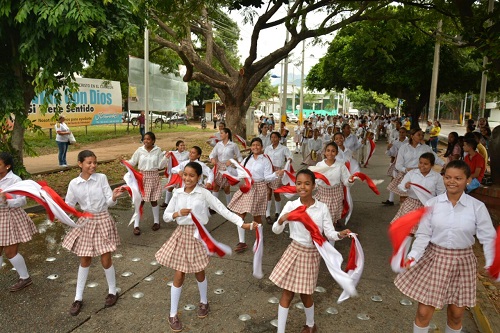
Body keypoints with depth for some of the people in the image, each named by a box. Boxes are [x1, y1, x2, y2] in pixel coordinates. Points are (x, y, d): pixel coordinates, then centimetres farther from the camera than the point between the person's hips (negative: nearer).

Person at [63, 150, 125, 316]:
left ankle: (112, 292, 28)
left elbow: (109, 202, -9)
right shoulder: (74, 183, -3)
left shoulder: (101, 178, -9)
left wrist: (114, 197, -30)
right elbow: (69, 206, 4)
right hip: (85, 222, 2)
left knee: (106, 260, 5)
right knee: (84, 260, 13)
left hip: (102, 220, -2)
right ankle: (78, 298, 29)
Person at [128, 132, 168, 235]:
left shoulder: (158, 150, -5)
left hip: (153, 177, 0)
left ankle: (156, 222, 29)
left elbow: (160, 165, -4)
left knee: (154, 200, 12)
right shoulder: (140, 150, -4)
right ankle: (136, 225, 8)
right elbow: (132, 162, 2)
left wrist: (165, 157, -18)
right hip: (142, 176, 0)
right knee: (140, 200, 1)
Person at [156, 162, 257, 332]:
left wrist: (242, 224, -20)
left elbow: (223, 210, -13)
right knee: (179, 275, 7)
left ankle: (203, 302, 44)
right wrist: (178, 213, -19)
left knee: (199, 272, 15)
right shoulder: (177, 193, -2)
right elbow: (166, 216, 2)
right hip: (182, 234, 2)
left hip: (198, 235, -1)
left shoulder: (204, 193, -11)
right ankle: (173, 315, 24)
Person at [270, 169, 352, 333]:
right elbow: (276, 230, -9)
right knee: (287, 293, 9)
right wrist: (281, 220, -30)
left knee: (305, 294, 13)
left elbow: (329, 233, -10)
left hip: (311, 254, -1)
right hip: (294, 251, 1)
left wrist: (340, 234, -31)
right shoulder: (290, 206, -10)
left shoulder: (322, 208, -12)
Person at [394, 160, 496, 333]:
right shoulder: (432, 204, -9)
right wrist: (413, 255, -20)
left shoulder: (477, 207, -8)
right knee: (423, 312, 5)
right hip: (435, 260, 0)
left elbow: (488, 238, -7)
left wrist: (492, 263, -20)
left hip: (462, 262, 1)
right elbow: (423, 235, -7)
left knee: (456, 315, 16)